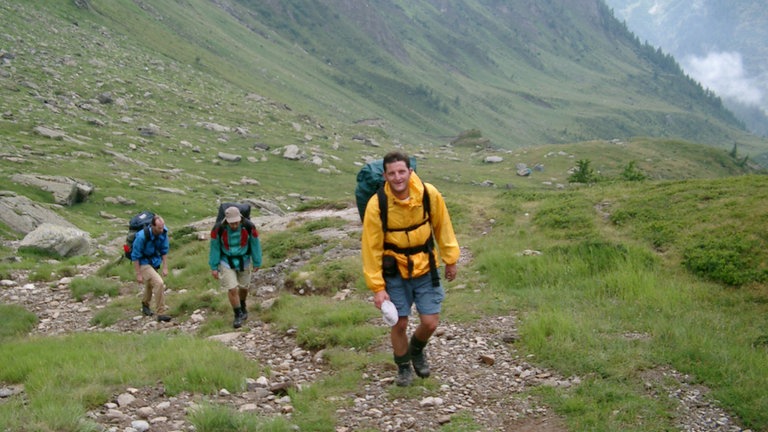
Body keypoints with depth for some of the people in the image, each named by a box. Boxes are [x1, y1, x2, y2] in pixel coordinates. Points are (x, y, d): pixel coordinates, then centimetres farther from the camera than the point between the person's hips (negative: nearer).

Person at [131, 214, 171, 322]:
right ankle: (161, 313, -16)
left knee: (150, 284, 27)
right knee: (159, 283, -23)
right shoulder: (142, 236, -31)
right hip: (143, 263, -7)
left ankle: (145, 305, 55)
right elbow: (135, 256, -21)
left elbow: (164, 250, -1)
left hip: (155, 262, 7)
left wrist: (165, 268, -2)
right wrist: (138, 274, -18)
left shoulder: (163, 233, -16)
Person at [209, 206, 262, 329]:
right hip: (226, 262, -2)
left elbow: (255, 244, -9)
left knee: (243, 287, 17)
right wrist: (213, 267, -7)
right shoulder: (218, 229, -27)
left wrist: (257, 263, 0)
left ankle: (243, 307, 47)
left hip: (243, 261, 2)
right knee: (232, 289, -9)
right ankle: (238, 315, 10)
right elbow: (214, 247, -13)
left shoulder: (249, 227, -25)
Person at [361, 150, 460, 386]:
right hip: (394, 272, -2)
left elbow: (442, 226, 1)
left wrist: (450, 259, 7)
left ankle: (417, 350, 36)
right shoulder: (376, 205, -21)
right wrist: (377, 287, -13)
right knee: (399, 324, 3)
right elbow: (372, 248, -14)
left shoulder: (430, 194, -15)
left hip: (425, 268, 2)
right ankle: (403, 367, 30)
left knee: (430, 323, 2)